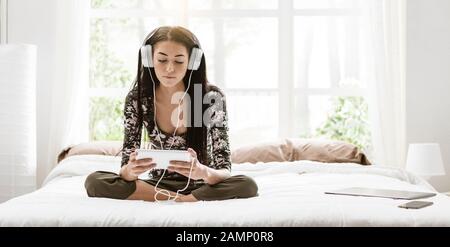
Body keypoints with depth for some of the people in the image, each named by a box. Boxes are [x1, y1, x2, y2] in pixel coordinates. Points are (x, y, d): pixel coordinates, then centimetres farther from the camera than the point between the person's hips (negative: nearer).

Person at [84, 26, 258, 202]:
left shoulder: (212, 97, -15)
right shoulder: (137, 99, -10)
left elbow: (225, 172, -18)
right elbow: (127, 168, -11)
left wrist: (203, 172, -42)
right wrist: (130, 171, -36)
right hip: (157, 184, 2)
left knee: (247, 186, -32)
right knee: (94, 181, -23)